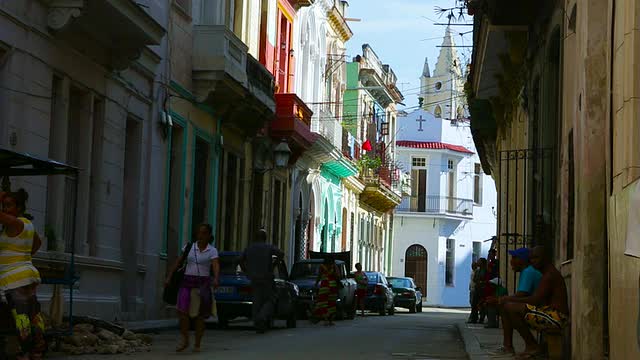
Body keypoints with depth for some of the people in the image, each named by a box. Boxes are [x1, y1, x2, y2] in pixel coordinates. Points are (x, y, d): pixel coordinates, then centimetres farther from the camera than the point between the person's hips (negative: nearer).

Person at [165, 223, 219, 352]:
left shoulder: (212, 251, -4)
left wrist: (216, 279, -39)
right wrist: (169, 277, 3)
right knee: (182, 311, -13)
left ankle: (197, 344, 14)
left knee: (199, 316, 0)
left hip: (202, 284, -2)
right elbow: (178, 262, 10)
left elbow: (216, 267, -19)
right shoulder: (189, 247, 5)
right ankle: (185, 341, 3)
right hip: (187, 283, 2)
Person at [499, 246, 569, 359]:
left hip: (555, 318, -11)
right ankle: (530, 346, 8)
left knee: (510, 307, -19)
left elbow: (535, 300, -20)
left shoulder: (549, 275, -12)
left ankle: (533, 346, -9)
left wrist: (509, 299, -13)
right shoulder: (548, 273, 21)